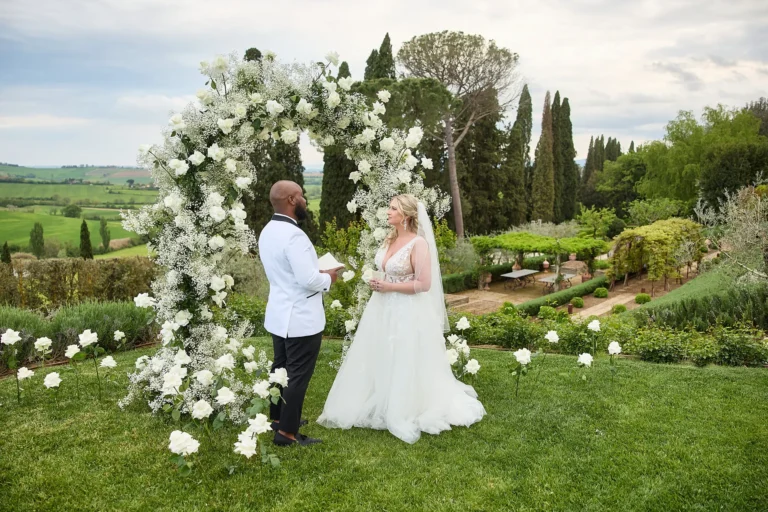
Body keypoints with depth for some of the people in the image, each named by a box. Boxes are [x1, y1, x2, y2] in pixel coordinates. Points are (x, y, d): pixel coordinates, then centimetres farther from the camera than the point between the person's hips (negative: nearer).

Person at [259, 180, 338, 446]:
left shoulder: (267, 231, 6)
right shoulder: (293, 235, -25)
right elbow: (309, 280, -27)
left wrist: (317, 272, 10)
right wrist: (328, 278, -7)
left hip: (280, 313, 10)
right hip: (301, 317, -10)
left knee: (281, 368, 20)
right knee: (298, 375, 1)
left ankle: (278, 418, 34)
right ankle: (287, 432, 9)